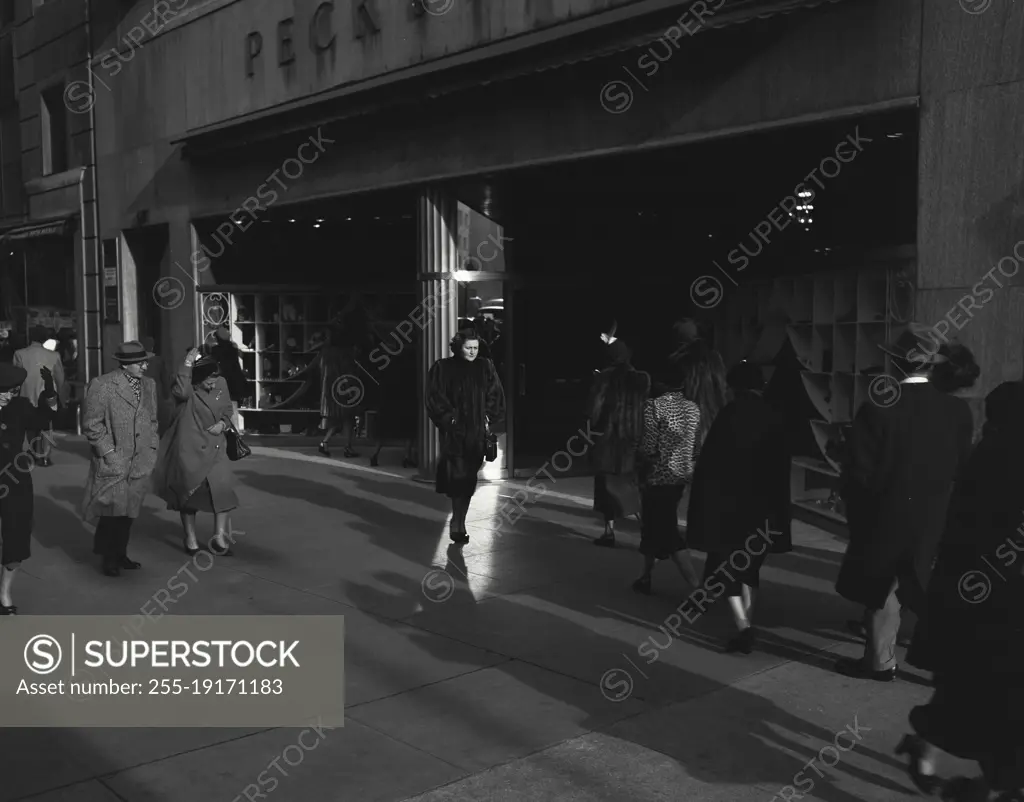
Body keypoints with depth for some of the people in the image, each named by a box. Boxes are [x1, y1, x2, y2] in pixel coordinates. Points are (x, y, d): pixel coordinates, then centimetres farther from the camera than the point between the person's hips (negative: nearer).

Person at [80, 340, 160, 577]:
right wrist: (110, 453, -12)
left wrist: (152, 450, 10)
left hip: (140, 464, 5)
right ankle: (109, 559, 12)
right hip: (113, 464, -5)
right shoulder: (102, 385, -9)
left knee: (129, 512, 10)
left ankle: (120, 554, 22)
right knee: (112, 511, -2)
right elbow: (91, 424, -9)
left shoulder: (149, 385, 10)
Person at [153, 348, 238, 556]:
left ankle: (220, 537, 1)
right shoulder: (188, 388, -13)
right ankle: (190, 539, 24)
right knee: (189, 491, 8)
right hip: (189, 449, -3)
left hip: (215, 448, 3)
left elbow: (228, 410, 14)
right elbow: (181, 392, -39)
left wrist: (223, 424, -5)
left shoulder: (221, 384, 0)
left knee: (224, 488, -9)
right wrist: (187, 364, -35)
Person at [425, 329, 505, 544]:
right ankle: (458, 524, 0)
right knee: (458, 477, -9)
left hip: (477, 433, 3)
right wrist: (449, 418, -11)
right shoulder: (443, 368, 0)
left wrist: (490, 421, -3)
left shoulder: (486, 368, 8)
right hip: (454, 433, -2)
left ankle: (458, 522, 16)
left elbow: (495, 398, 8)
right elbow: (435, 399, -2)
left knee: (468, 479, 4)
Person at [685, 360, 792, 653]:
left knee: (724, 566, 4)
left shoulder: (730, 414, -10)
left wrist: (702, 504, -4)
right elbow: (782, 467, 6)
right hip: (764, 506, 5)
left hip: (729, 503, -5)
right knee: (749, 565, 20)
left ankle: (743, 627, -8)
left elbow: (710, 461, -11)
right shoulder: (773, 419, 2)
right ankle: (747, 624, 22)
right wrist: (778, 511, 13)